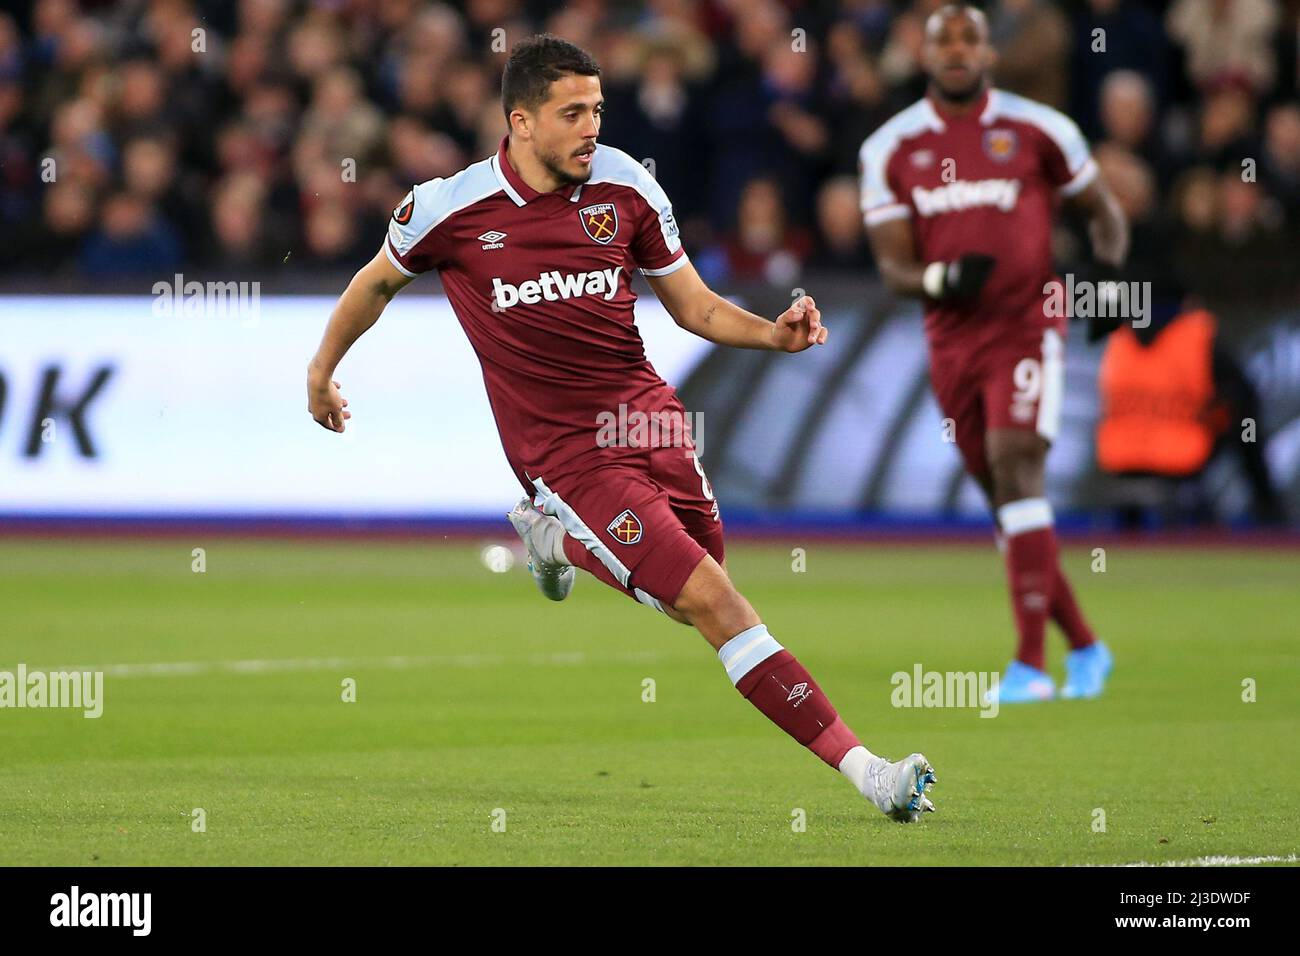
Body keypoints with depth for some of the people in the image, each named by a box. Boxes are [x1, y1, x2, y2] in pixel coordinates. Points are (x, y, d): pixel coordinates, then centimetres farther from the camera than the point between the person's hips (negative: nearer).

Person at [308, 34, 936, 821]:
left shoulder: (625, 187, 0)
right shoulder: (452, 208, -8)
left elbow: (693, 305, 9)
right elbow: (378, 282, 13)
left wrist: (772, 334, -11)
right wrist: (322, 369, 24)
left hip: (647, 416, 5)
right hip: (565, 454, -5)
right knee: (711, 600, -16)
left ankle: (556, 534, 34)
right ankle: (864, 770, -19)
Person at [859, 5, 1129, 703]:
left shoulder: (1037, 131, -1)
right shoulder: (890, 149, 4)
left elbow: (1101, 209, 12)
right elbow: (892, 266, 3)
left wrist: (1108, 270, -8)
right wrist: (939, 279, -19)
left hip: (1027, 325, -4)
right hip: (951, 339, 4)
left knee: (1014, 465, -20)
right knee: (1003, 501, 7)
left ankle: (1030, 663, -21)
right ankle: (1084, 648, 23)